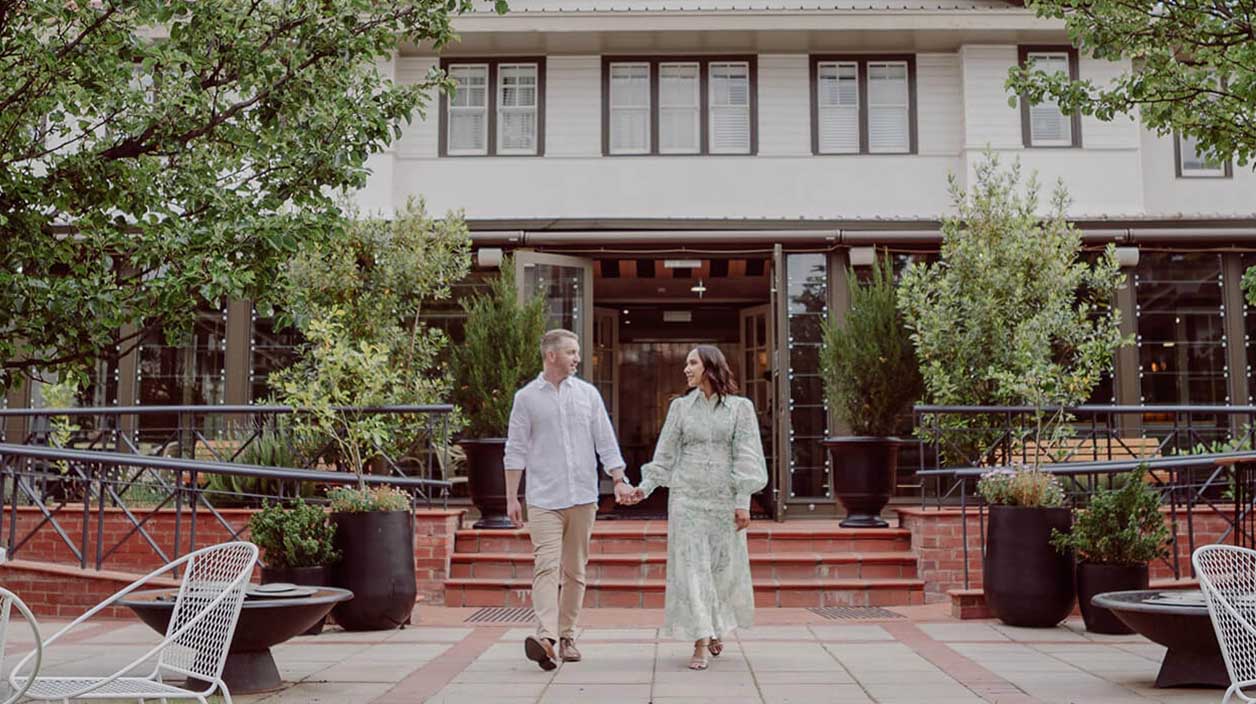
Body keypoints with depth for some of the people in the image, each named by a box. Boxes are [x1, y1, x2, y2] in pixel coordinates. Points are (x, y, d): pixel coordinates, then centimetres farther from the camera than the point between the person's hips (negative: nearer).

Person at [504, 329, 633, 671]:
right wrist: (511, 497, -1)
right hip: (544, 498, -3)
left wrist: (619, 480, -1)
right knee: (546, 566, -15)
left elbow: (605, 441, 10)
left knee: (575, 570, 7)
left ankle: (567, 636, 16)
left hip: (583, 497, 3)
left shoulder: (588, 393, 10)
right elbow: (516, 449, 3)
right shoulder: (526, 397, 3)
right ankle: (546, 637, -25)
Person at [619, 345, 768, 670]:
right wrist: (644, 487, -4)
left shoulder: (740, 407, 3)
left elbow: (746, 457, -1)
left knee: (725, 568, 6)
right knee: (692, 568, -4)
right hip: (686, 497, 1)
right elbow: (665, 455, 8)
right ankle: (700, 643, -2)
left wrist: (743, 502, -7)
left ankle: (717, 627, 31)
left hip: (725, 499, -1)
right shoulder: (680, 406, 7)